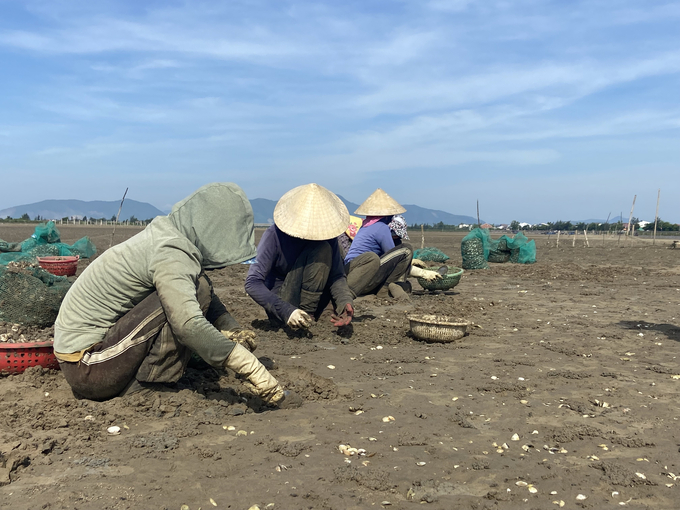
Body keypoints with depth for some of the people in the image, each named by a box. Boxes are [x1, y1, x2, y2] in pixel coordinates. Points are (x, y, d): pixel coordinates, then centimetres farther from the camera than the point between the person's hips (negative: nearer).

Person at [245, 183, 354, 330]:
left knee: (324, 249, -19)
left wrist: (345, 302, -31)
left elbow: (337, 275, -8)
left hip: (310, 300, 5)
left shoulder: (327, 233, -7)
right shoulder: (274, 236, -19)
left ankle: (307, 313, -21)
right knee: (320, 250, -23)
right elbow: (252, 283, -25)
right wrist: (285, 311, -39)